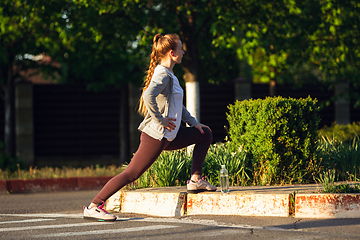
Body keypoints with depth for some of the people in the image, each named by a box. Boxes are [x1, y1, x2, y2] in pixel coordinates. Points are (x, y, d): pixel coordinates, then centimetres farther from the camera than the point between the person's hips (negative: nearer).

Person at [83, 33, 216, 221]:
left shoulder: (169, 75, 15)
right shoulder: (163, 74, -16)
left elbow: (177, 105, 28)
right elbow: (149, 96, -35)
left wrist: (192, 122, 22)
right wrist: (160, 120, -25)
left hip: (170, 136, 10)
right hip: (155, 136, -10)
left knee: (205, 134, 18)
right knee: (131, 174, -12)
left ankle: (195, 180, 16)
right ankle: (93, 207, -11)